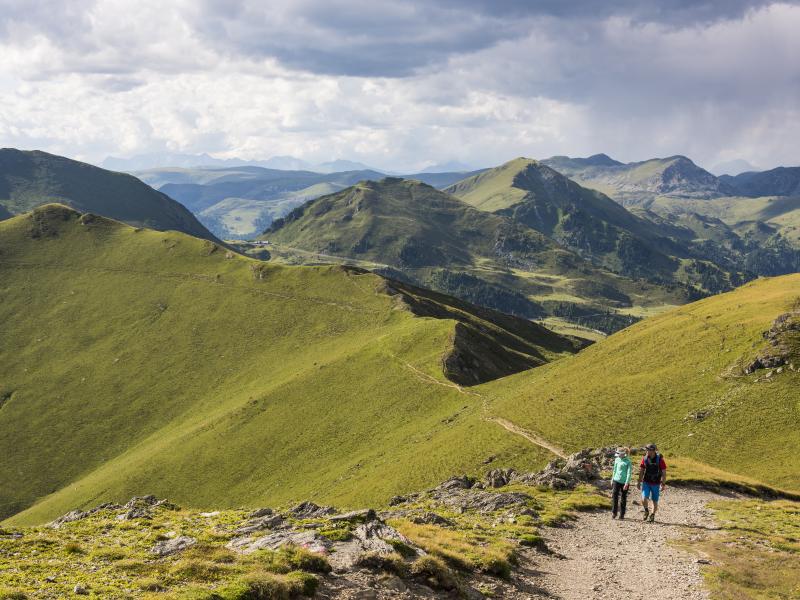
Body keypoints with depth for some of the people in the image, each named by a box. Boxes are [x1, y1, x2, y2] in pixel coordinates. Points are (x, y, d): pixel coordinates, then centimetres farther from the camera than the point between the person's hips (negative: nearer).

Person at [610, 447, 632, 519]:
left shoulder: (628, 461, -8)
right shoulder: (617, 460, 6)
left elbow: (629, 473, -11)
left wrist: (627, 483, -17)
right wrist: (612, 479, 18)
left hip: (624, 482, -3)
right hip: (616, 481, 3)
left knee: (623, 498, 6)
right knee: (614, 496, -6)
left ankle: (622, 514, 15)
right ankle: (614, 513, 3)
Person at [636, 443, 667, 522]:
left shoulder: (660, 459, -14)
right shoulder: (645, 459, -5)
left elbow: (664, 473, -10)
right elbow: (641, 471, 6)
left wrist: (663, 484, -13)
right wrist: (639, 482, 7)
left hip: (656, 484, -1)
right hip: (646, 483, 2)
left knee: (654, 501, 8)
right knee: (644, 499, -14)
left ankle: (652, 515, 27)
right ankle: (646, 511, 13)